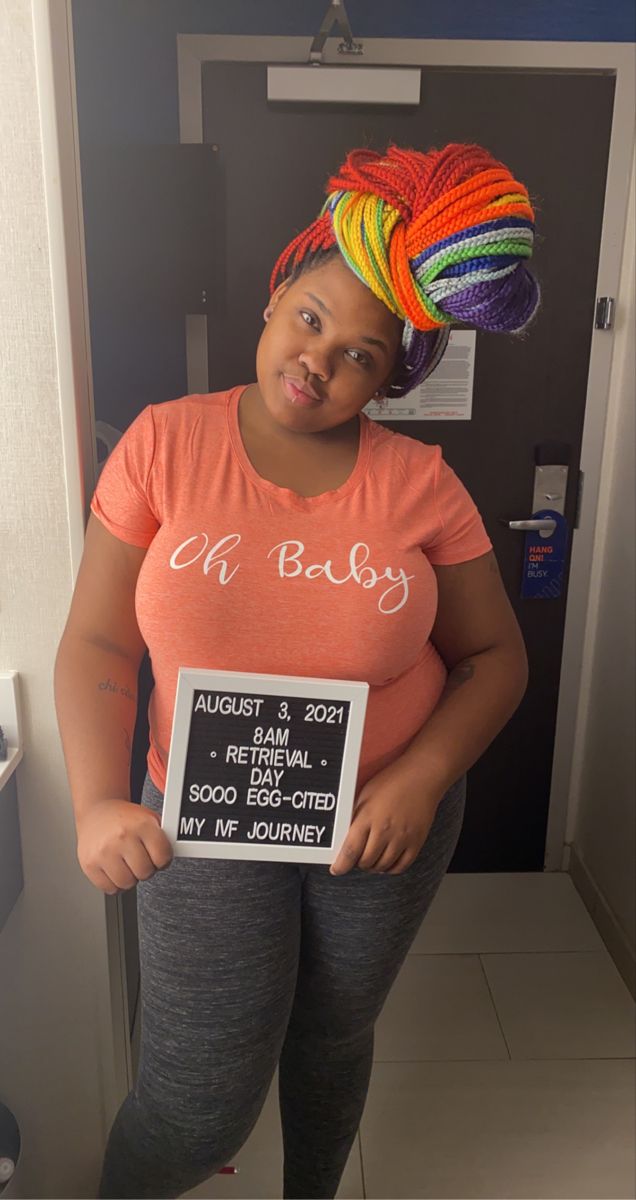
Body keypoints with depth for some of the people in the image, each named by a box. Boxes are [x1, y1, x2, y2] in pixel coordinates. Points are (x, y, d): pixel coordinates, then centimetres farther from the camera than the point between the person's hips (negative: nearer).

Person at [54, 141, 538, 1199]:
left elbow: (495, 657, -3)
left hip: (389, 820, 2)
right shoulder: (164, 446, -9)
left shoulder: (418, 483, -8)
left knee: (334, 1044, 23)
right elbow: (97, 644, -9)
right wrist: (99, 804, -22)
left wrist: (421, 777, -18)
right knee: (201, 1108, 5)